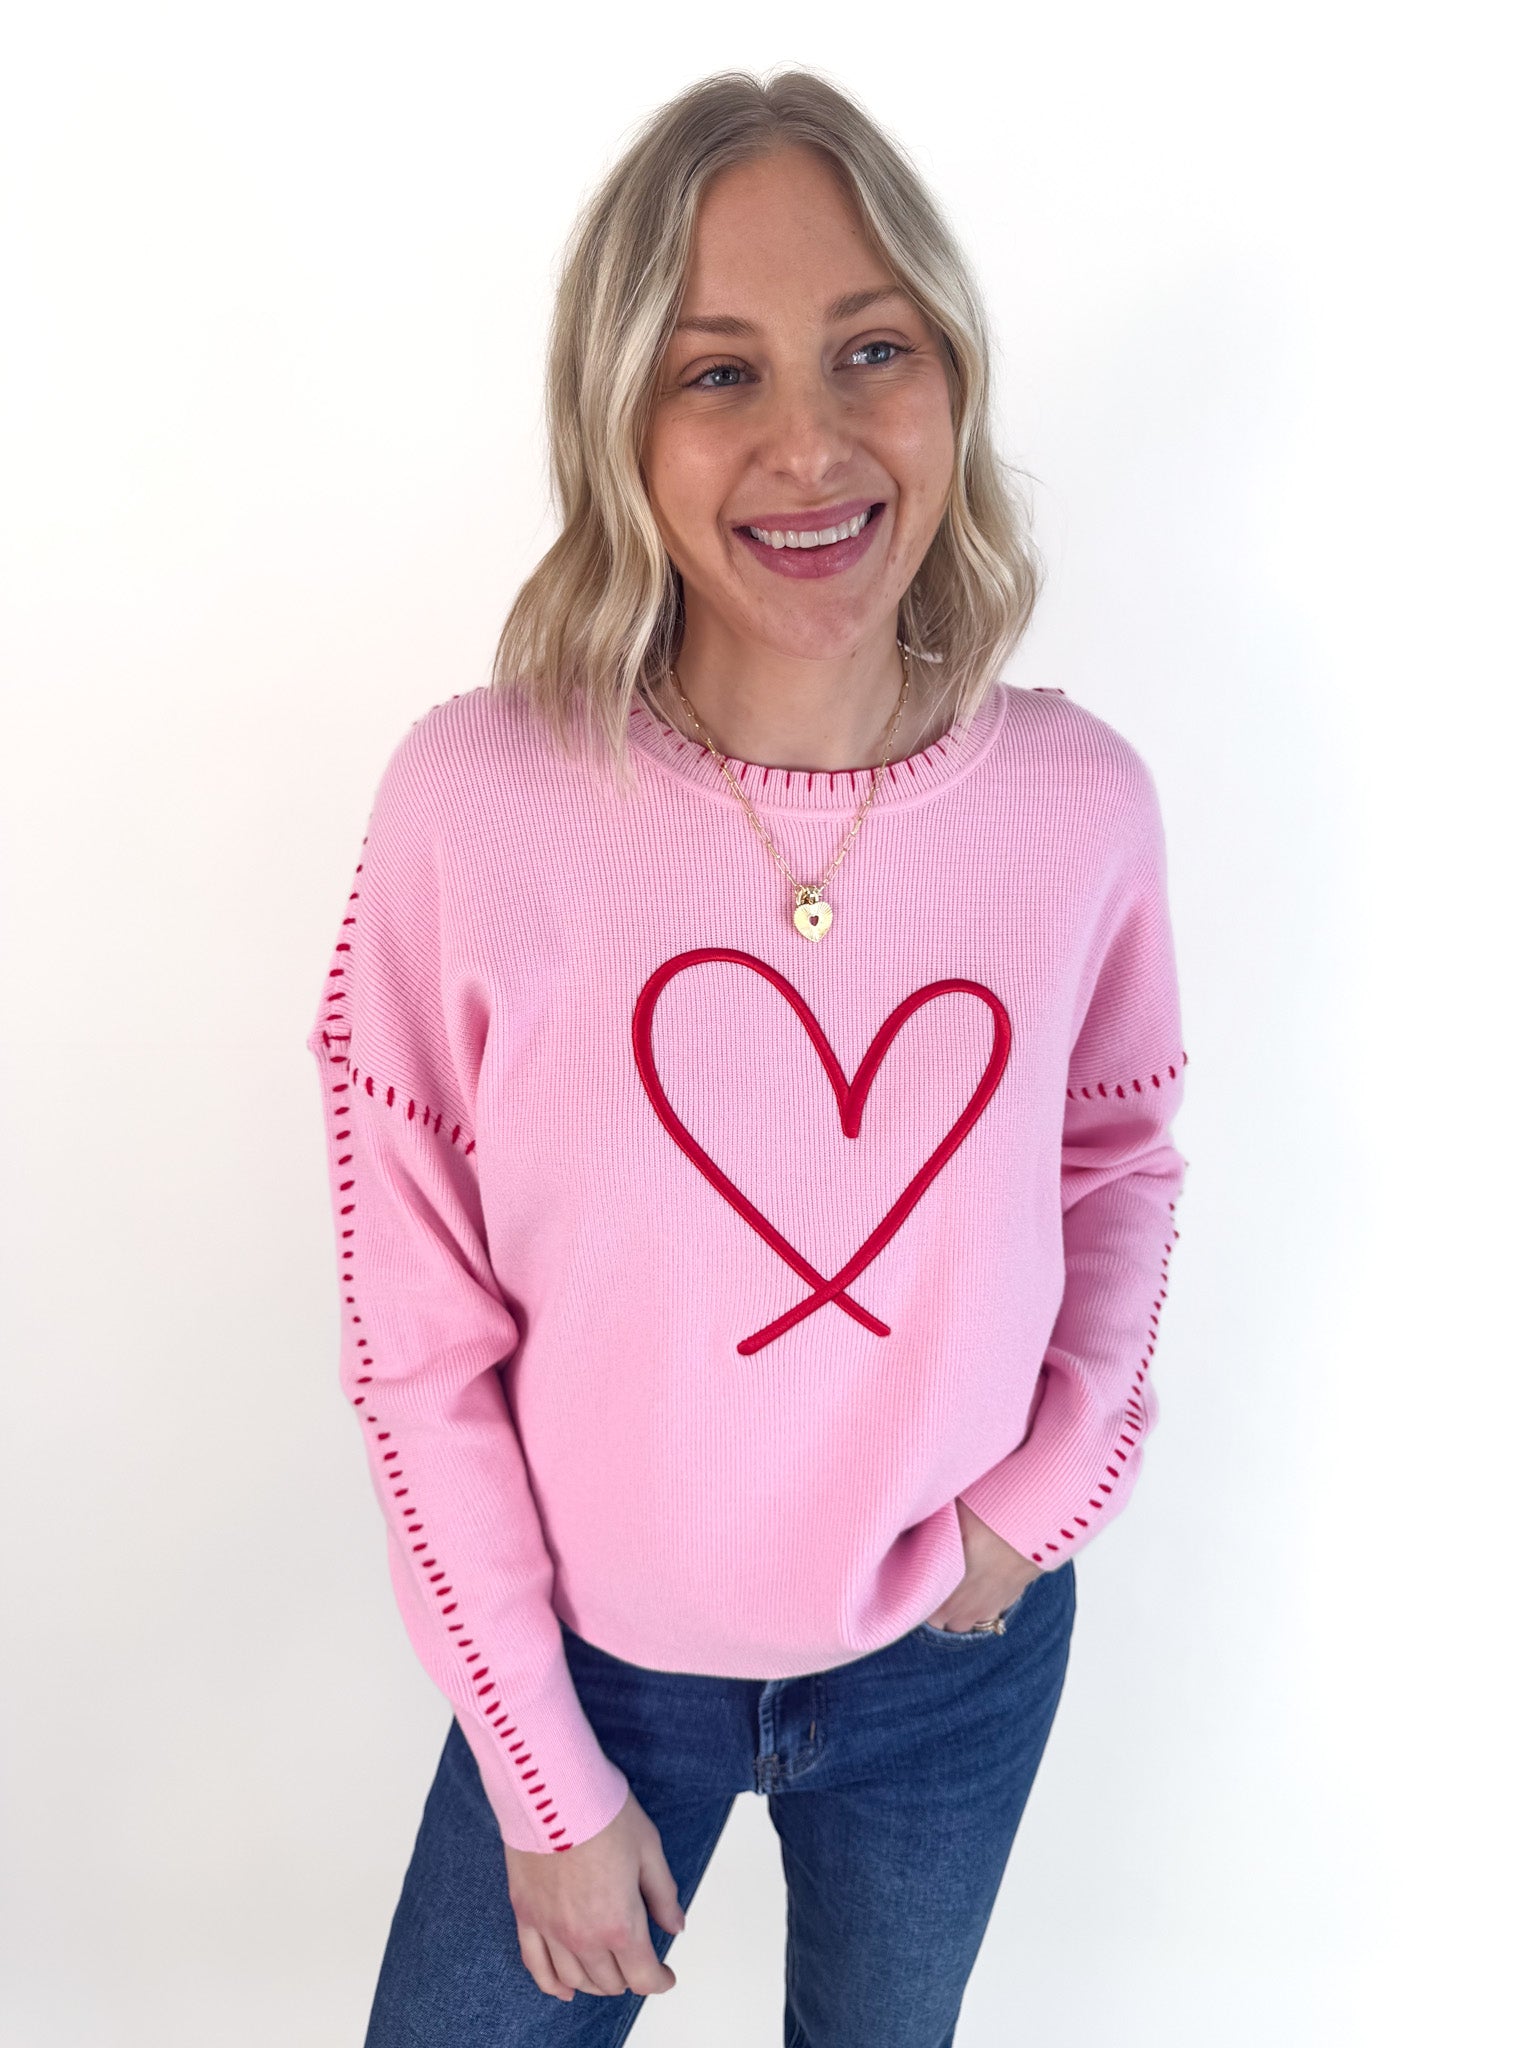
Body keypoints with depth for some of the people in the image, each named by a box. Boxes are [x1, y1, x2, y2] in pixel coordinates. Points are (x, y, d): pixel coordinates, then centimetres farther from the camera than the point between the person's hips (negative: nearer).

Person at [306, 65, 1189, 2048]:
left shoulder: (1081, 803, -16)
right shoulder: (474, 801, -22)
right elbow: (418, 1339, -14)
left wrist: (1053, 1488, -8)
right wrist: (546, 1779, -7)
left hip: (957, 1663, 2)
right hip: (593, 1656, -1)